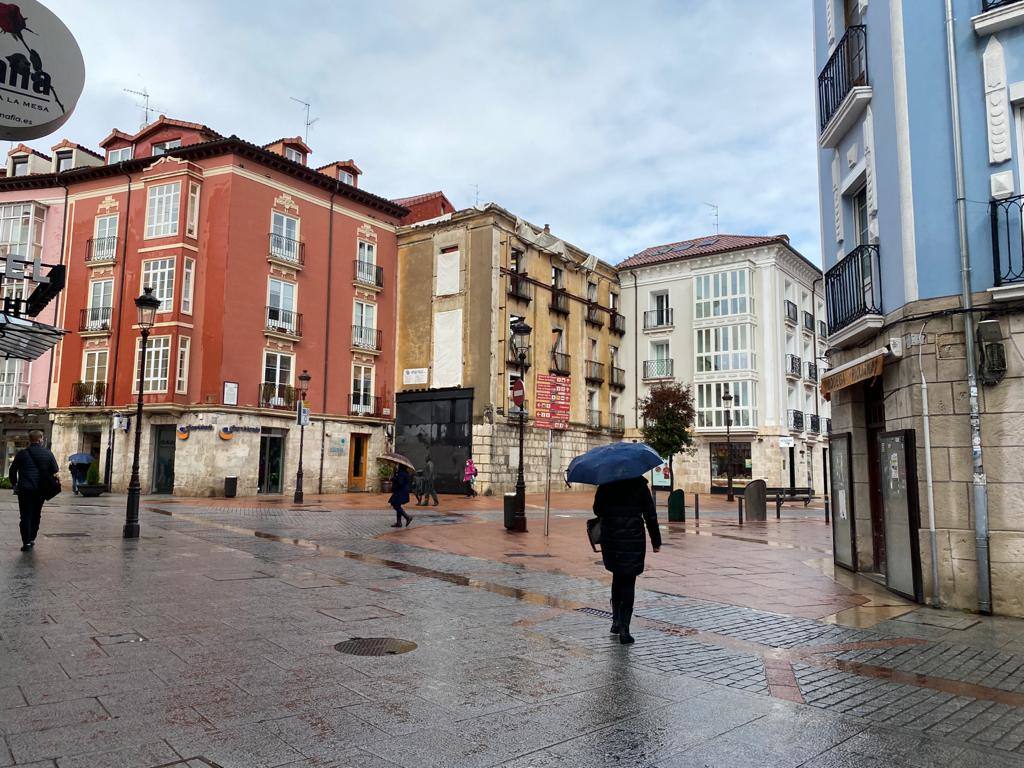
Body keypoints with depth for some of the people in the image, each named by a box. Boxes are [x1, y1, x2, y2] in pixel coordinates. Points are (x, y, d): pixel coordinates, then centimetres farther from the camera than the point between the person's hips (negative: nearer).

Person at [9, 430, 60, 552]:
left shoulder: (21, 454, -1)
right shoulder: (48, 454, 0)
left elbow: (12, 470, 4)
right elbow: (55, 472, -1)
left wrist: (14, 484, 18)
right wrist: (51, 485, 13)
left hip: (25, 489, -1)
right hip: (41, 490, 1)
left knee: (26, 516, 1)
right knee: (36, 515, 16)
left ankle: (27, 542, -5)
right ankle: (32, 539, 21)